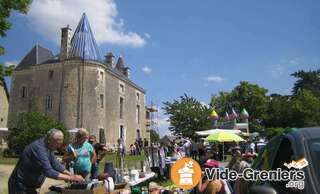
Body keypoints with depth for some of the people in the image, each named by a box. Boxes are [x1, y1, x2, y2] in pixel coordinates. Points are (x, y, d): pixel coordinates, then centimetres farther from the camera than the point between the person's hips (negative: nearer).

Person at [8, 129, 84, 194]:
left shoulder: (48, 147, 1)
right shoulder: (39, 148, -29)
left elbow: (55, 163, 3)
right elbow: (48, 172, -34)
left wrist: (70, 175, -9)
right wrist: (70, 178, -31)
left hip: (29, 186, 9)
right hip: (20, 186, -9)